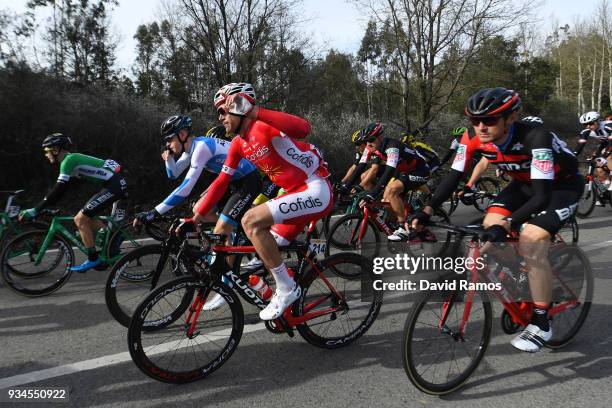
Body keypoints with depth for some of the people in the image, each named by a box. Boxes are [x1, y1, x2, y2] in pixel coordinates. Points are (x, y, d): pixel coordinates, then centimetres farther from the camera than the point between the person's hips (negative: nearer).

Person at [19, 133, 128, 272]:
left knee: (80, 219, -5)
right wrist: (44, 207, 24)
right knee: (87, 217, 18)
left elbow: (59, 190, -15)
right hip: (118, 182, 10)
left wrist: (35, 210, -10)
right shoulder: (72, 159, 19)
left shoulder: (68, 160, -9)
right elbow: (60, 189, 25)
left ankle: (93, 259, 1)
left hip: (114, 184, -10)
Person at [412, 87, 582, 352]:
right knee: (490, 226, -12)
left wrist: (506, 224, -53)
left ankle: (541, 324, -5)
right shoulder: (473, 137, -21)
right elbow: (454, 177, -17)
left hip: (562, 184, -6)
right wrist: (427, 211, -29)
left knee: (530, 244, -23)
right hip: (525, 182, 6)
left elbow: (542, 196, -40)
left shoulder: (535, 137, -37)